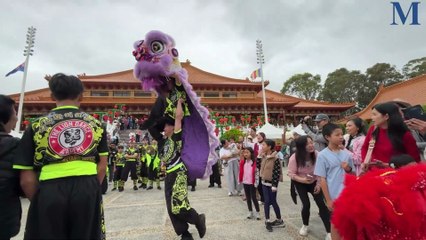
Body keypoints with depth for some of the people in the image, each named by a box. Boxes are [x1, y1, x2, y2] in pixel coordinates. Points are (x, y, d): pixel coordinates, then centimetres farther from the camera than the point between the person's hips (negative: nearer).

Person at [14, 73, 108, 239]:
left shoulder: (37, 126, 3)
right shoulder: (95, 124, 7)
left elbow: (26, 179, 1)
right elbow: (102, 167, 6)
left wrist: (39, 201, 16)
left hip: (50, 192, -1)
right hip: (88, 190, 2)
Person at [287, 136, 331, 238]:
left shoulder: (316, 155, -23)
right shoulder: (294, 158, -26)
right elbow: (291, 174, -19)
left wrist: (318, 184, -16)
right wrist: (302, 179, -33)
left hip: (314, 182, 1)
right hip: (300, 184, -1)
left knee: (322, 204, -9)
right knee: (306, 204, -7)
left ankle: (329, 231, 1)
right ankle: (305, 226, 23)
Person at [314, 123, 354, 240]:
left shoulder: (347, 153, 2)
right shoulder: (323, 155, -10)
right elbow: (322, 179, -9)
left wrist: (348, 169, -9)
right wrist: (328, 200, -10)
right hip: (334, 195, -4)